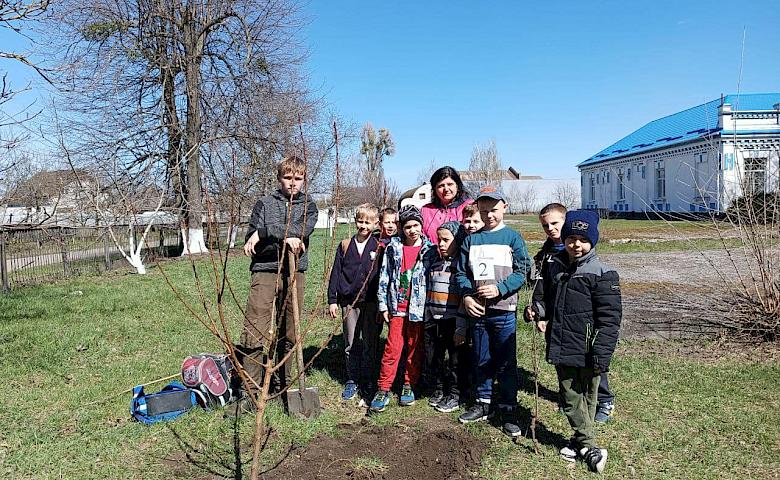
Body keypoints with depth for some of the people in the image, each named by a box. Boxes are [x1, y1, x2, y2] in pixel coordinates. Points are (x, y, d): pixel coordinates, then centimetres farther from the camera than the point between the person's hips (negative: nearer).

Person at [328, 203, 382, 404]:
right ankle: (352, 381, 20)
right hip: (349, 301, 1)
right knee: (351, 344, 7)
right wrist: (332, 300, 3)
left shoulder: (379, 247, 1)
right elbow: (336, 273, 7)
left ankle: (366, 382, 19)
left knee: (370, 344, 5)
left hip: (371, 302, -1)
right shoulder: (345, 246, 6)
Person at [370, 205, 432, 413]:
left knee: (415, 349, 9)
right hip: (397, 307, 0)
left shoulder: (428, 249, 1)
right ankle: (383, 390, 7)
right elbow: (384, 277, 6)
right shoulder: (393, 248, 4)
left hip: (418, 308, 0)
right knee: (392, 348, -2)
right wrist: (383, 305, 3)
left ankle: (409, 386, 25)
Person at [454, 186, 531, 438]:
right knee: (481, 360, 14)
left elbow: (522, 271, -5)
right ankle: (483, 404, 28)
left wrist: (499, 289, -16)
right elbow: (461, 272, 9)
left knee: (506, 363, 3)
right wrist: (467, 296, -6)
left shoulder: (513, 237, -1)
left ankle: (508, 411, 14)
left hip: (504, 311, -3)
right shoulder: (471, 240, 8)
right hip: (477, 310, 3)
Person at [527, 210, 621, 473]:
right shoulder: (555, 268, 6)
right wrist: (538, 310, -3)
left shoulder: (601, 274, -12)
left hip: (586, 351, -5)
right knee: (570, 397, 12)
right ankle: (588, 446, 25)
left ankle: (582, 442, 25)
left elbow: (610, 317, -13)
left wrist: (601, 354, -17)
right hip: (561, 348, 6)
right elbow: (548, 298, 20)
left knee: (585, 397, 10)